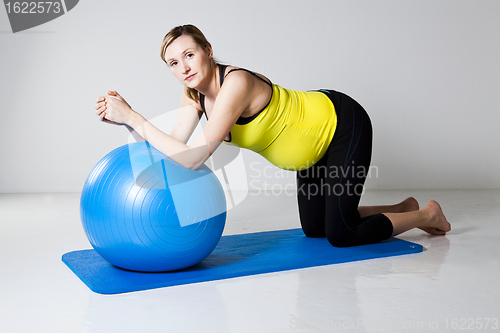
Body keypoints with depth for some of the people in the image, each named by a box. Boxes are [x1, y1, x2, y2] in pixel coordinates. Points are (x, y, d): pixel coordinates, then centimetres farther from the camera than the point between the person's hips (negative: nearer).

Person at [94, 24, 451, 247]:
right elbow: (174, 151, -14)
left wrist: (132, 117, -39)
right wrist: (127, 119, -23)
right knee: (313, 229, 17)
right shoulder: (194, 95, -10)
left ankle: (427, 215, 20)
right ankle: (403, 208, 36)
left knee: (341, 235, -6)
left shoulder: (235, 83, -35)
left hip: (344, 126, -8)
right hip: (315, 138, 8)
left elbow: (192, 159, -41)